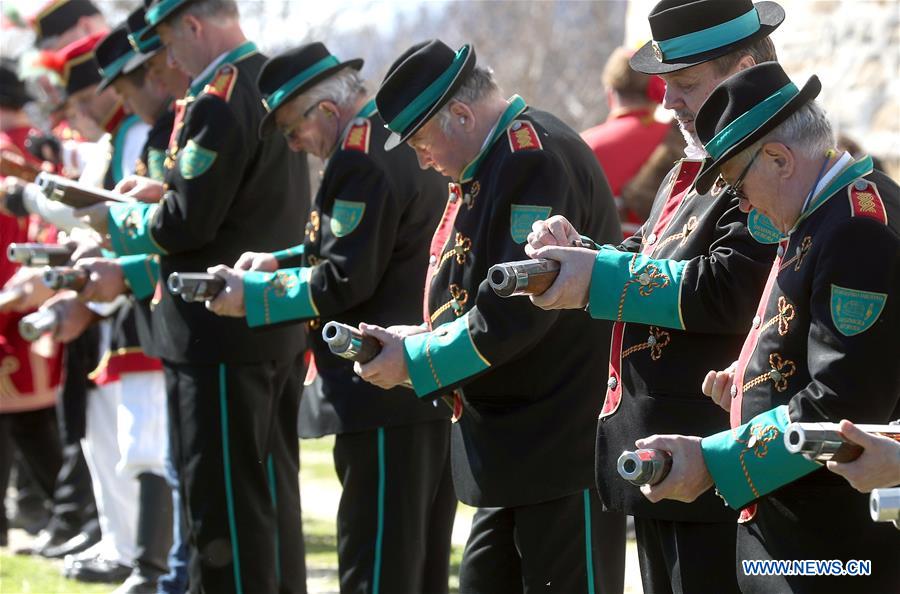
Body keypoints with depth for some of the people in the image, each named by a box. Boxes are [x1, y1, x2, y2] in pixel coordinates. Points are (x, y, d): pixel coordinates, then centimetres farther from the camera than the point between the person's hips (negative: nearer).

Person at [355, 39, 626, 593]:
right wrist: (420, 339, 5)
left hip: (566, 451, -11)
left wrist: (415, 360, -15)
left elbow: (520, 310, -24)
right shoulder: (486, 166, 15)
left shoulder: (535, 157, -17)